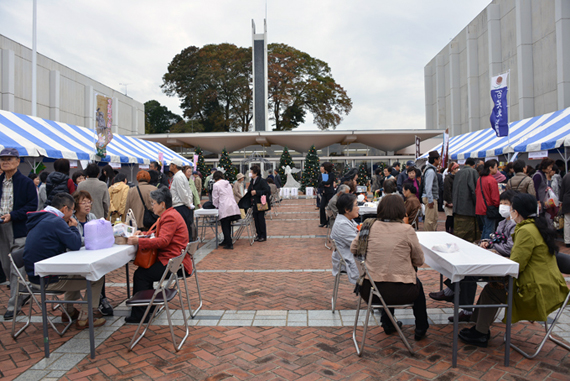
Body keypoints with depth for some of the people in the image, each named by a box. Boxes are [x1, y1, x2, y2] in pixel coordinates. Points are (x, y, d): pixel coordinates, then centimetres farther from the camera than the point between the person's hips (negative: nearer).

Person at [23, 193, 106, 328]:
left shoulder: (40, 219, 11)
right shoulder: (56, 222, -21)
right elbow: (76, 245, -19)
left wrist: (70, 227, 9)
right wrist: (73, 227, -4)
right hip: (47, 280, -10)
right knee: (97, 278, -5)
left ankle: (69, 311, 36)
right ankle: (83, 319, 2)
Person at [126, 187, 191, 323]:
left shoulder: (170, 217, -17)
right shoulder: (168, 215, 17)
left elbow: (163, 241, -26)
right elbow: (157, 233, 24)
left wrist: (139, 242, -26)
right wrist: (142, 233, 10)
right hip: (173, 260, 11)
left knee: (140, 275, -9)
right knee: (144, 269, 12)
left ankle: (139, 315, 2)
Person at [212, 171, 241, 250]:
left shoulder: (216, 185, -2)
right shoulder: (228, 184, 19)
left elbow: (215, 198, 0)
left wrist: (216, 205, 20)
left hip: (224, 209, -7)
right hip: (233, 207, 7)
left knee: (225, 227, 0)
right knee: (228, 225, 17)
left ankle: (229, 244, -1)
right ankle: (226, 241, 27)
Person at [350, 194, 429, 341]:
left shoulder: (369, 226, -3)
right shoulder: (407, 230, -11)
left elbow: (353, 249, 10)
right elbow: (419, 261, 0)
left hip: (369, 291, 3)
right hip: (400, 292, -2)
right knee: (417, 284, 32)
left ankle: (388, 324, 49)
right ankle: (421, 328, 46)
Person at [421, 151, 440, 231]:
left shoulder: (433, 169, 14)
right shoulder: (430, 171, -18)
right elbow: (428, 187, -22)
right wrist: (430, 200, -21)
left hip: (433, 198, 11)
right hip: (431, 198, -11)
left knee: (434, 218, 18)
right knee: (430, 219, -5)